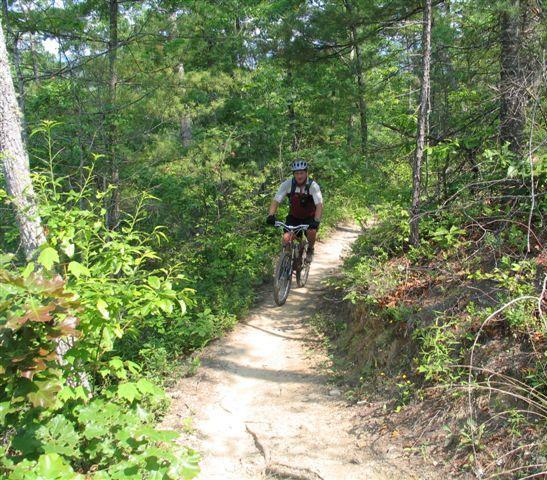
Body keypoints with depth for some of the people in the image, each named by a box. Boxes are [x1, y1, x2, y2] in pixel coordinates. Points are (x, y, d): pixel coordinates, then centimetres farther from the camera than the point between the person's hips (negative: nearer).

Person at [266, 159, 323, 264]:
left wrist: (316, 221, -45)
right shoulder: (287, 184, -18)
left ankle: (310, 250, 1)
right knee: (286, 238, -19)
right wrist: (271, 215, -36)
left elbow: (319, 204, -30)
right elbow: (276, 200, -19)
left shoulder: (313, 186, -22)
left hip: (309, 217, -2)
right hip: (293, 216, 2)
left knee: (311, 231, -30)